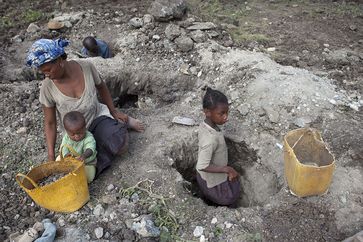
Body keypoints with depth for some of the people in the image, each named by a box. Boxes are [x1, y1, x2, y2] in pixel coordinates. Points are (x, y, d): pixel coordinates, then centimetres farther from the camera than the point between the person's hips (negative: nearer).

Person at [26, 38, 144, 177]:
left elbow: (101, 87, 5)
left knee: (120, 145, -30)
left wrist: (114, 112, 4)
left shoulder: (86, 67, -17)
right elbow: (50, 123, -7)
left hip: (97, 116, -1)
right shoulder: (48, 87, -17)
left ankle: (121, 123, 4)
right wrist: (51, 155, -11)